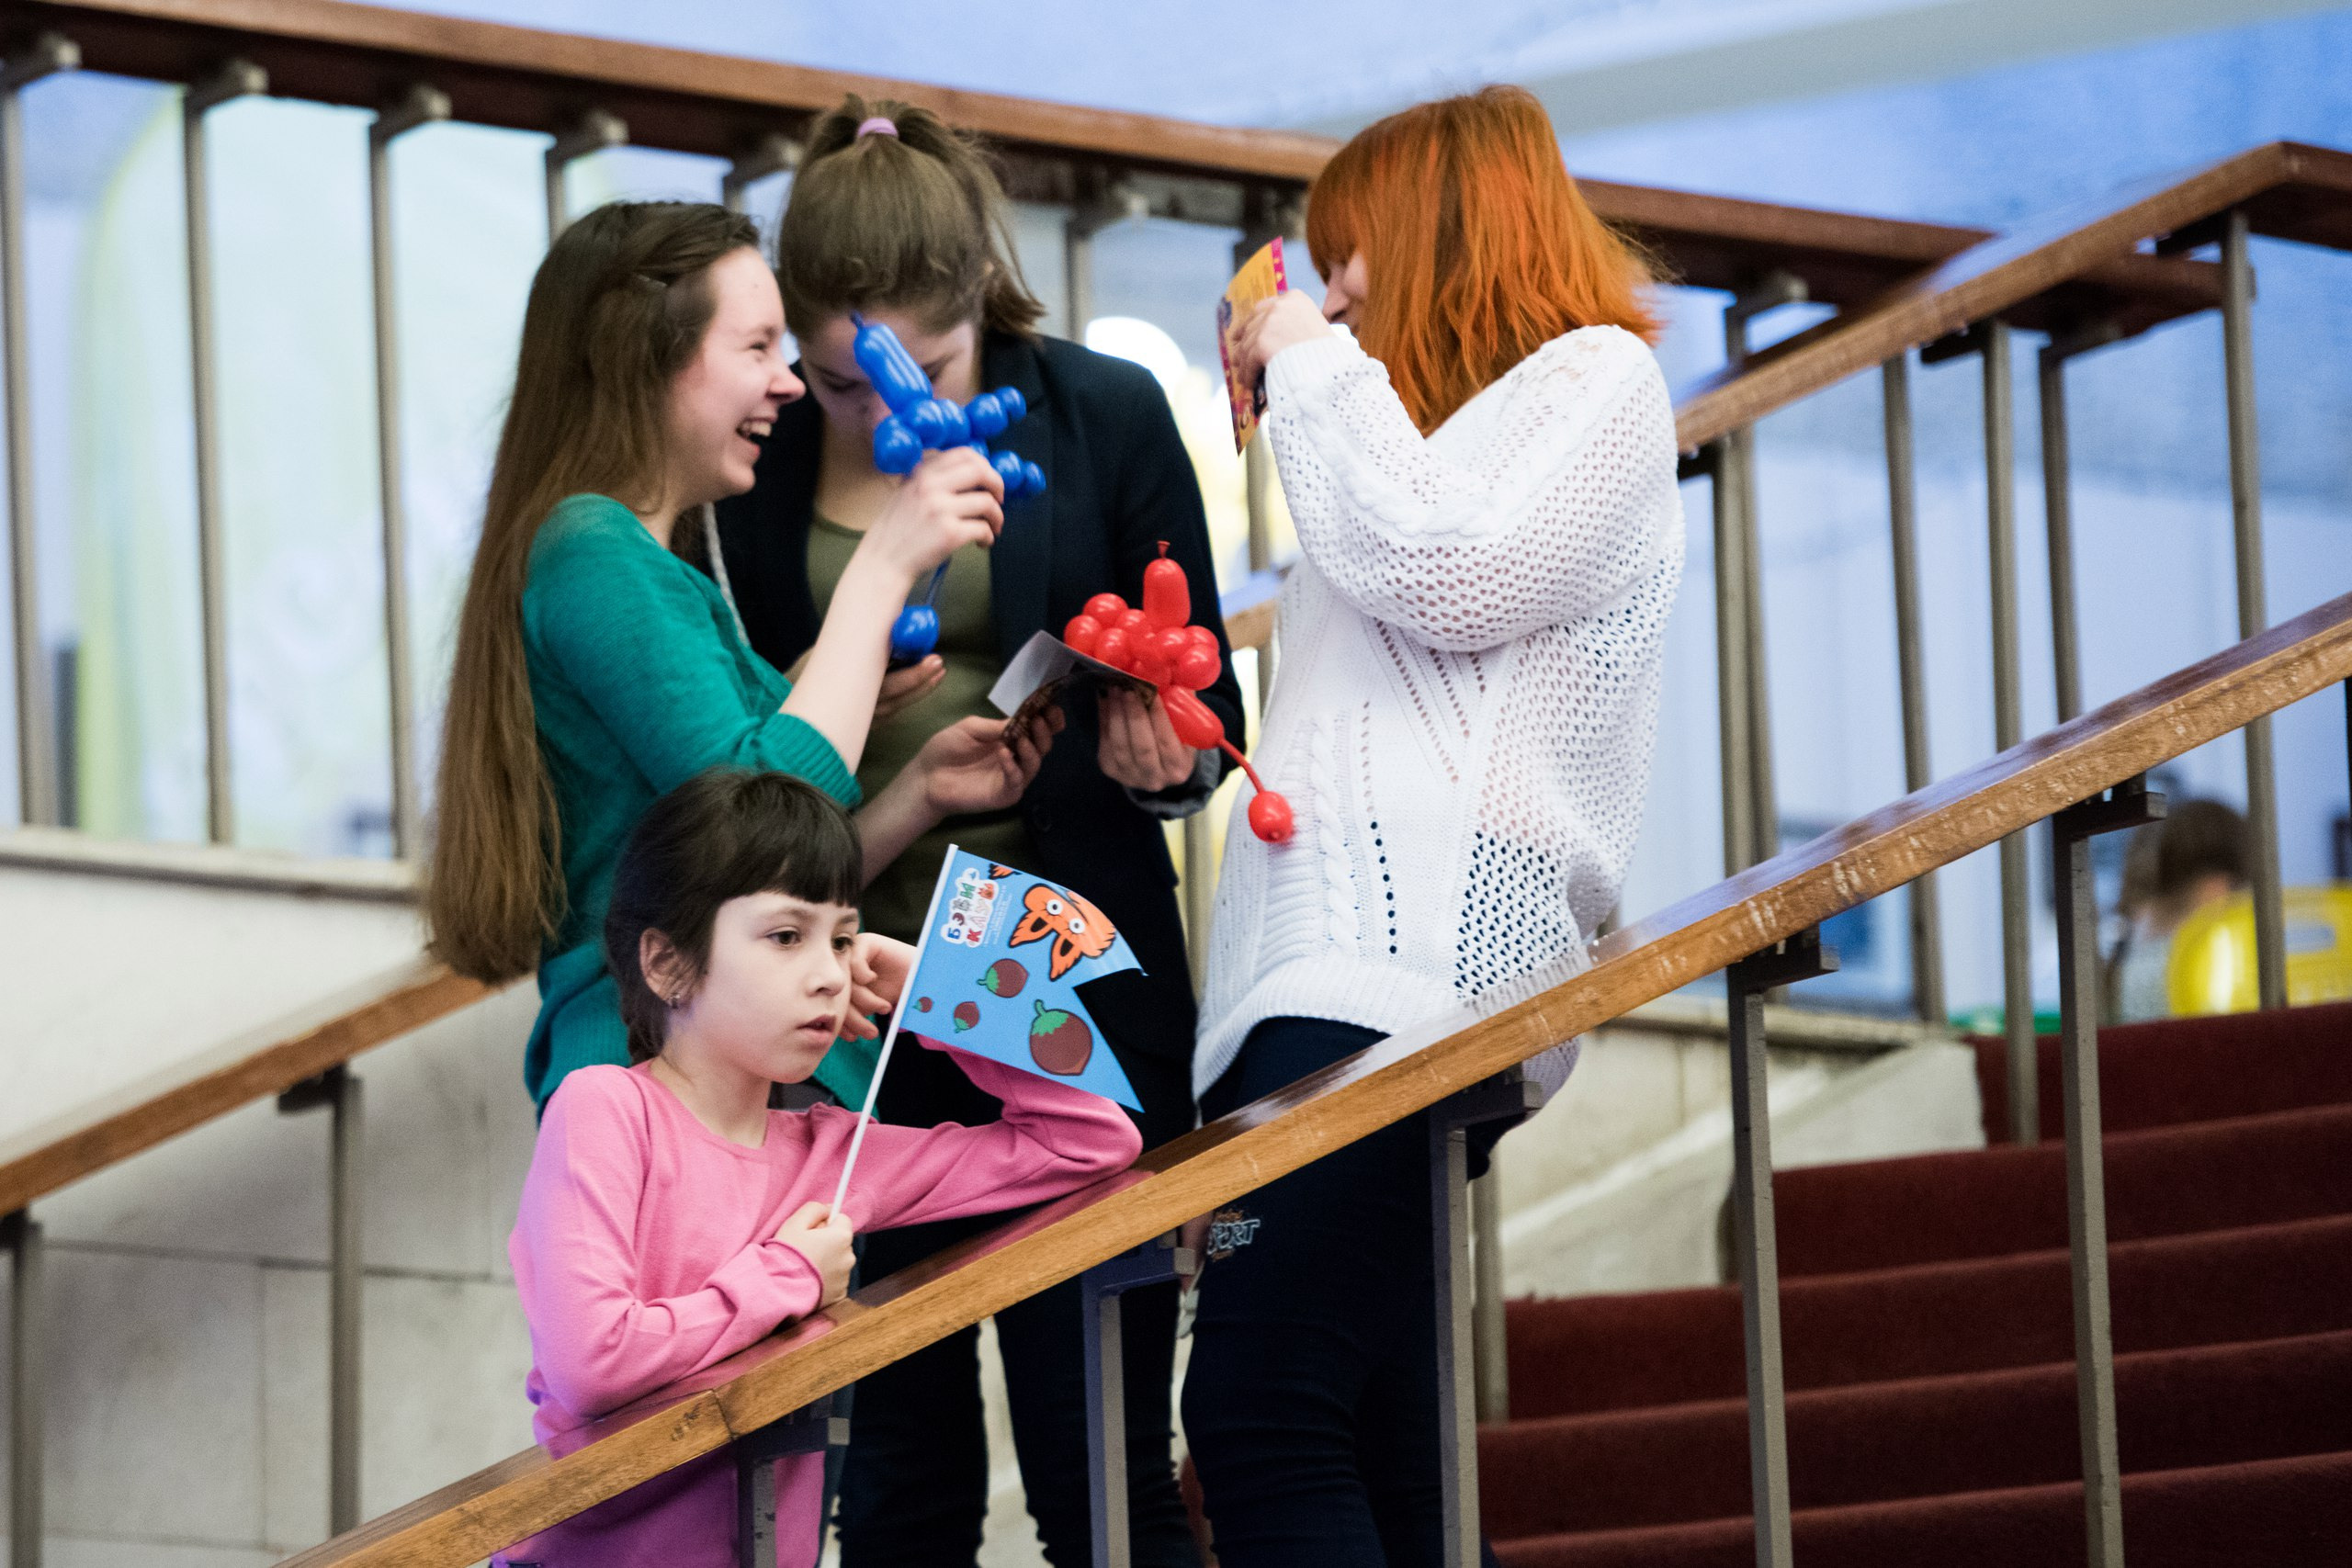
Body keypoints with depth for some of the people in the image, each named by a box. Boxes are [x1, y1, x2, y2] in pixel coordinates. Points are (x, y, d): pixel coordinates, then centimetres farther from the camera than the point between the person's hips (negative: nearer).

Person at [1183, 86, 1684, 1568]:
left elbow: (1445, 580, -11)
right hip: (1339, 964, 10)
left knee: (1260, 1409, -22)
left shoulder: (1598, 379, 5)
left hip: (1419, 951, -10)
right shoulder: (1458, 415, 34)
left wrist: (1318, 369, 0)